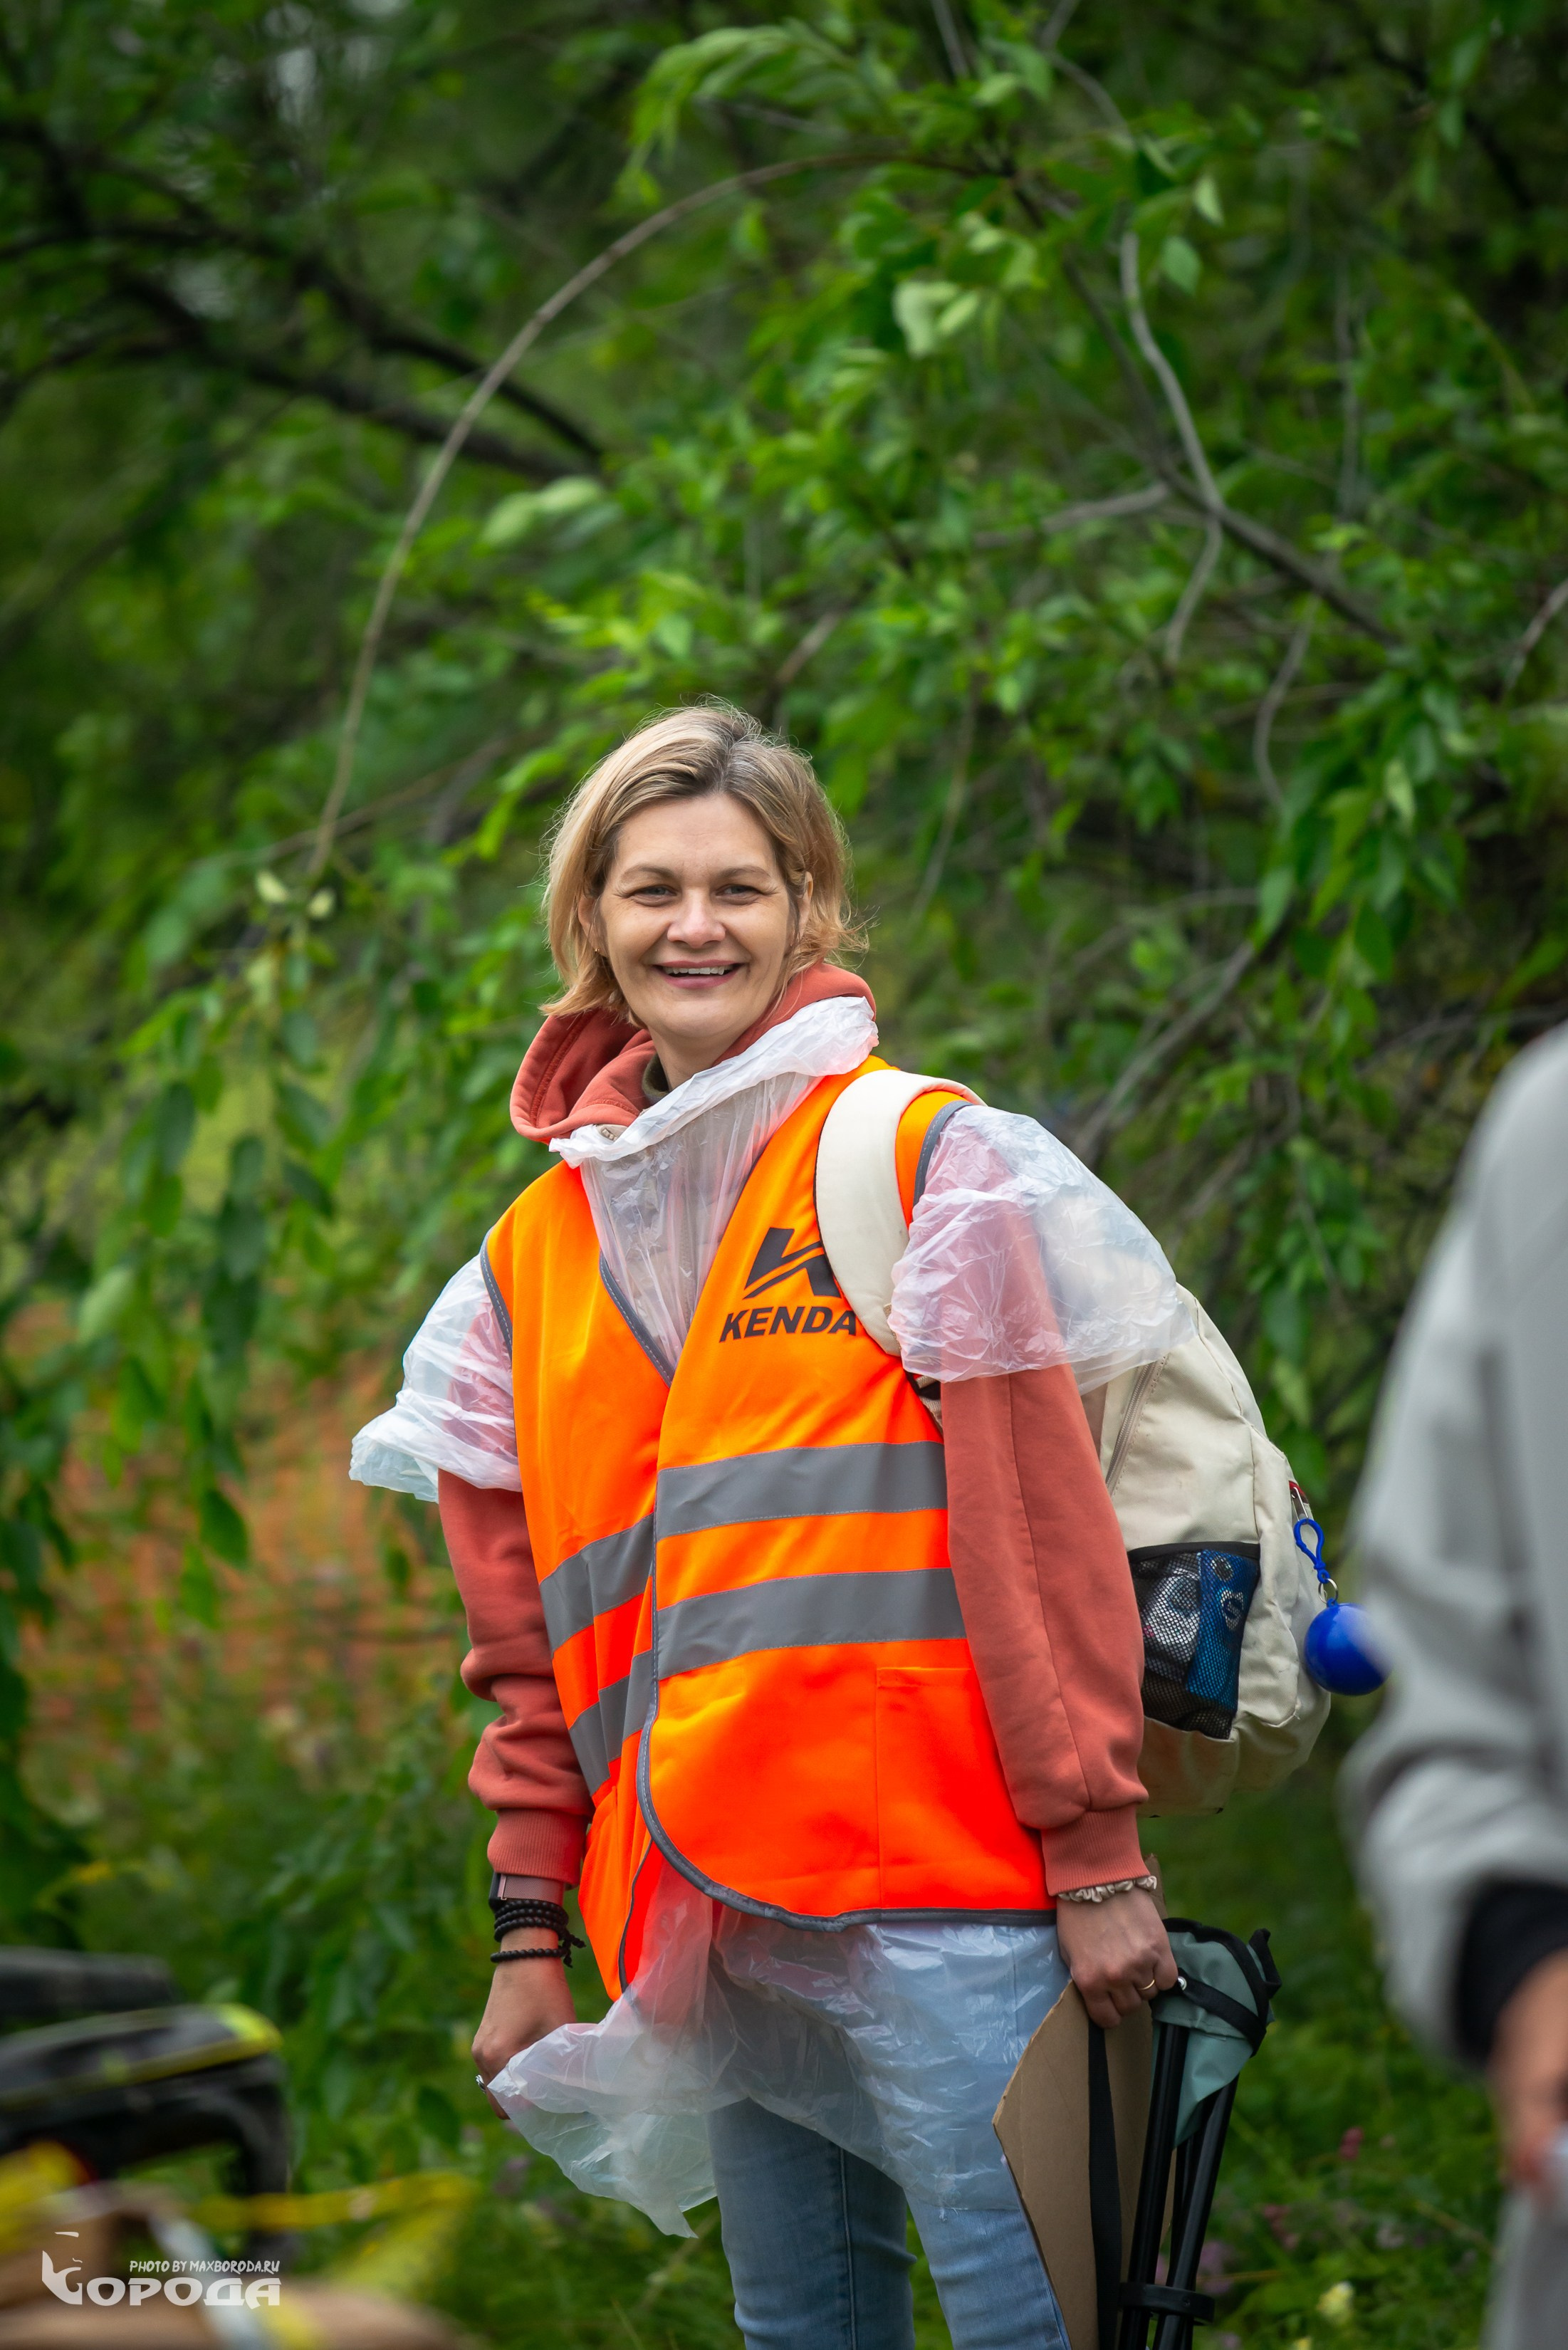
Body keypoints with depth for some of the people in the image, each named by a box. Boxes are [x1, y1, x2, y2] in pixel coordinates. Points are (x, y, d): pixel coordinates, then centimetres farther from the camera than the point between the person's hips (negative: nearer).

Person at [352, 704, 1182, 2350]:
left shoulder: (927, 1160, 1)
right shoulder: (536, 1253, 17)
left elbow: (1046, 1534, -4)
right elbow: (531, 1640, 19)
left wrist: (1093, 1861, -9)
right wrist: (528, 1935, 13)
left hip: (940, 1897, -5)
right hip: (703, 1928, 5)